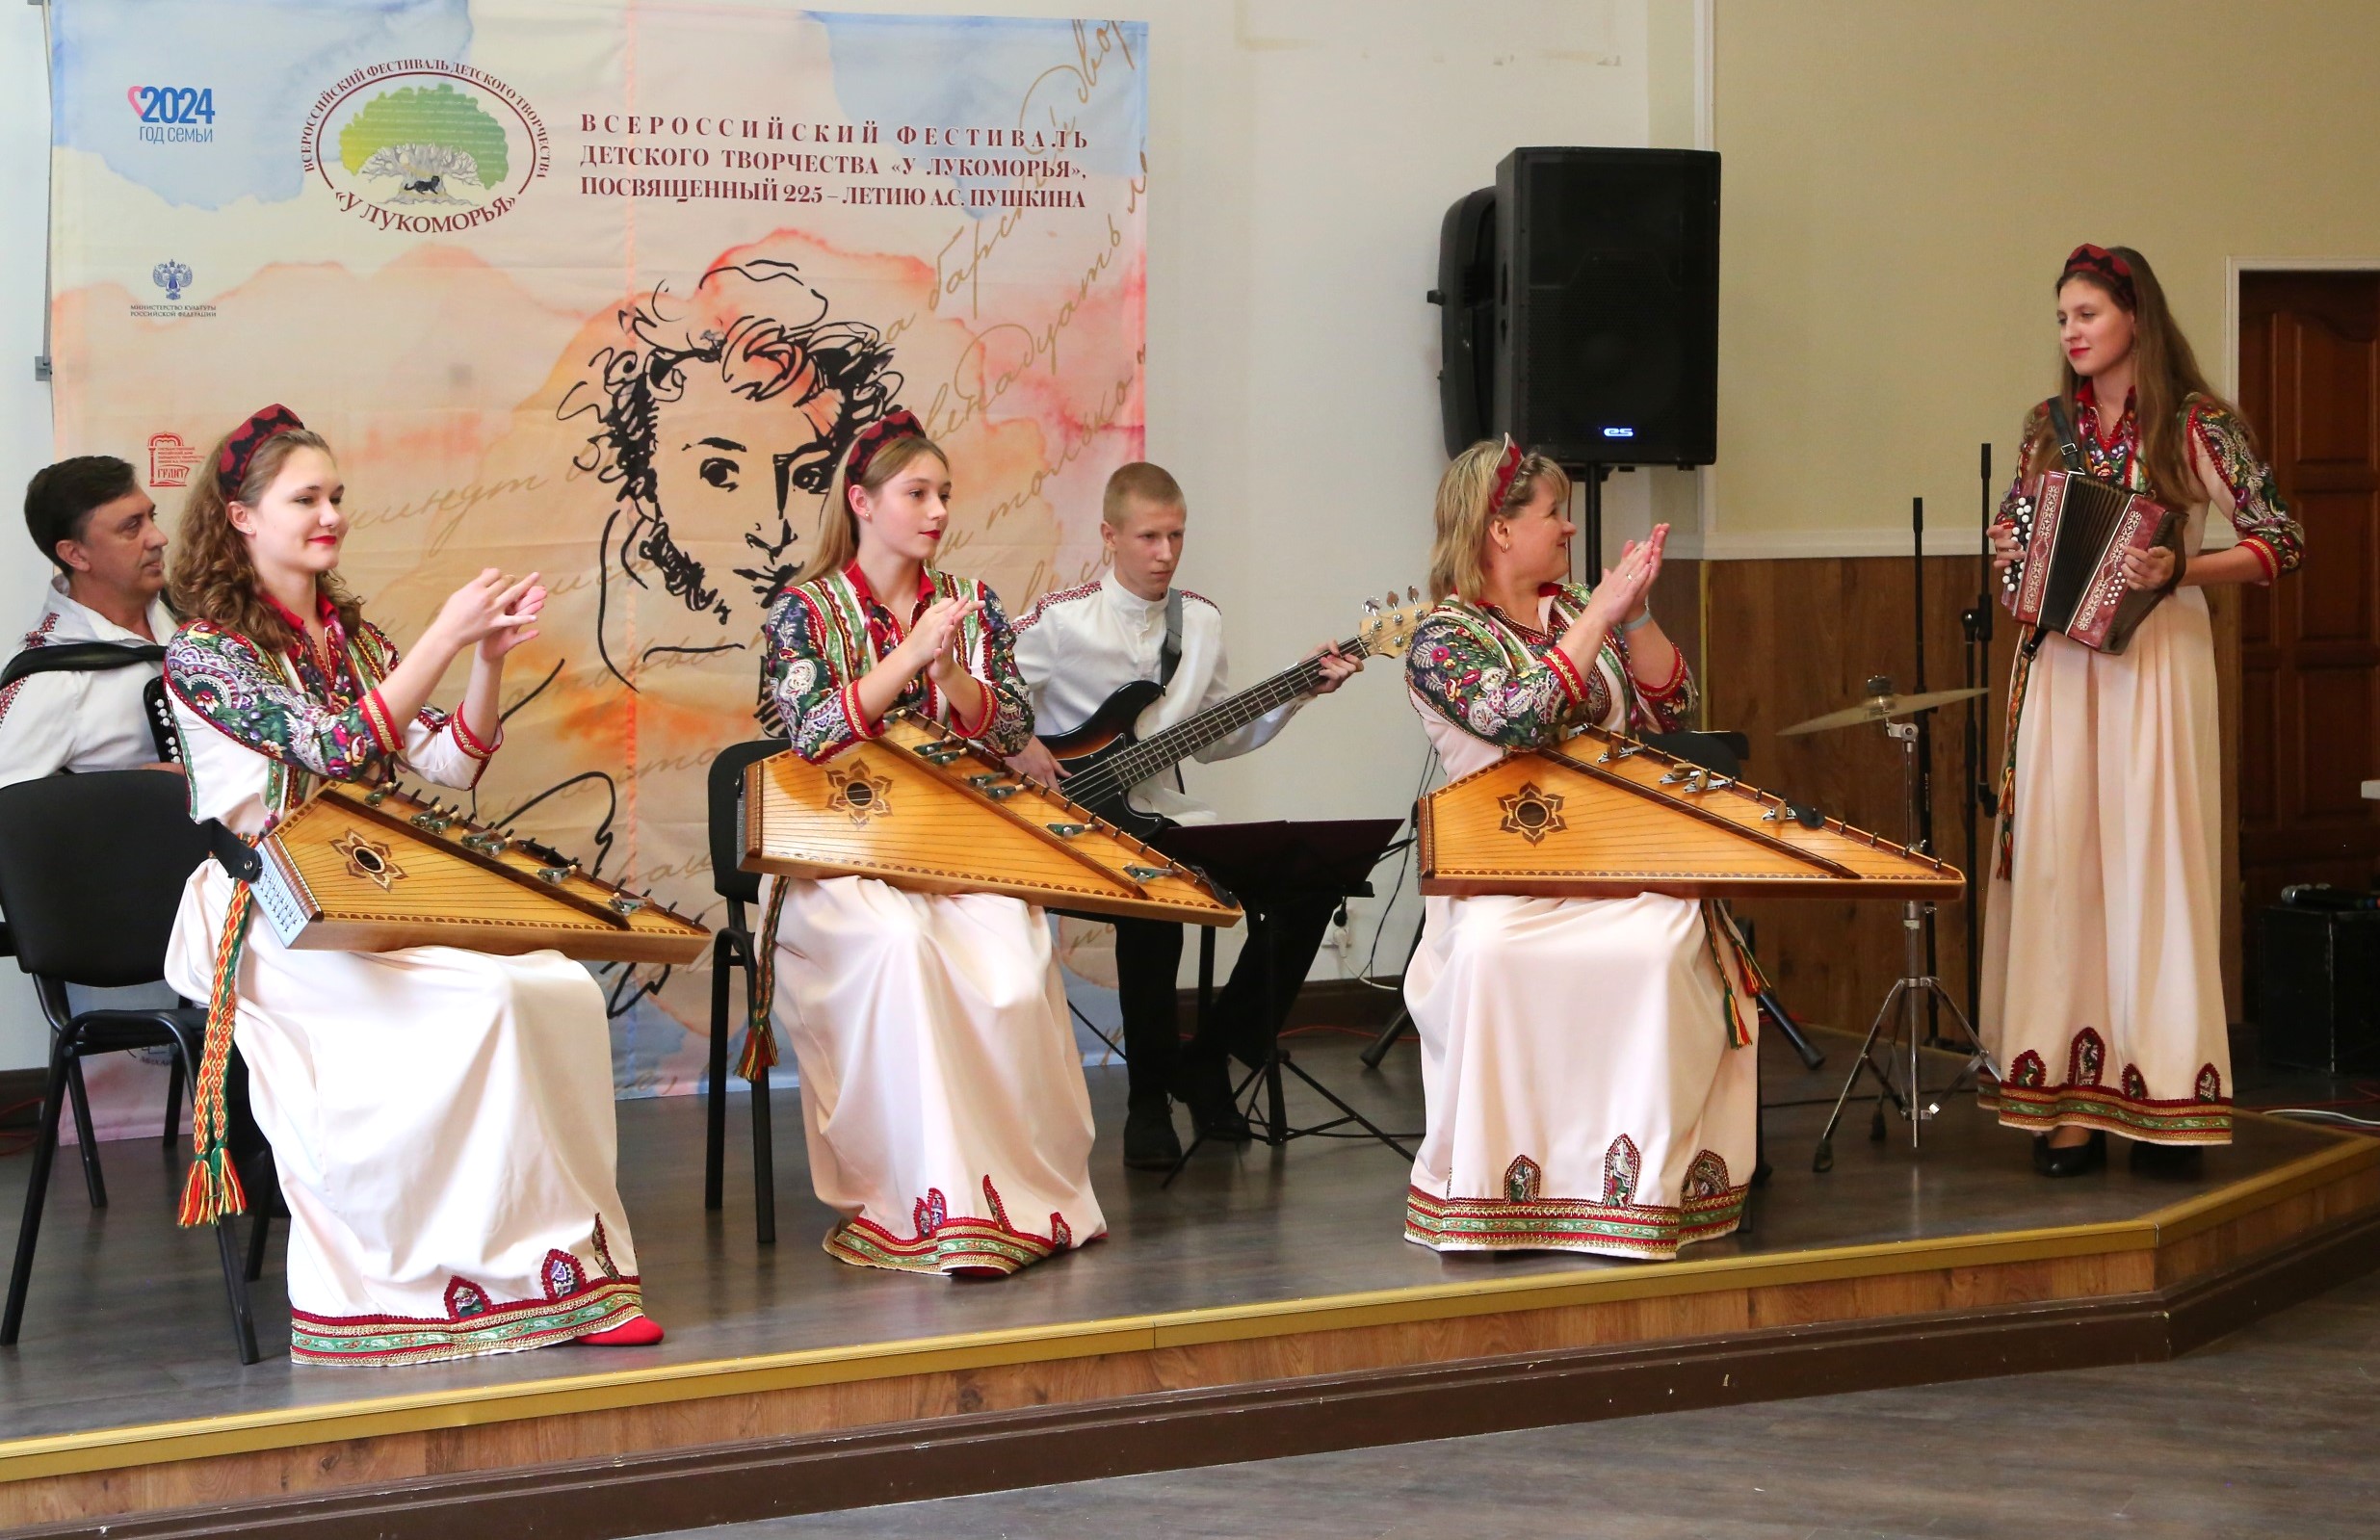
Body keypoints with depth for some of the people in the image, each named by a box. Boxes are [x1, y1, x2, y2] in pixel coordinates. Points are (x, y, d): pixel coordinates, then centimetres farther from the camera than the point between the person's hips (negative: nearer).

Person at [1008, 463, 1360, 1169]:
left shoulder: (1201, 620, 10)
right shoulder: (1060, 620, -7)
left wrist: (1297, 692, 7)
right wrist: (1016, 744, -21)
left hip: (1170, 818, 6)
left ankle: (1208, 1060, 3)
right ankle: (1148, 1098, -13)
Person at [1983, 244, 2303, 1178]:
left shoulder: (2196, 425, -3)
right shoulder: (2050, 425, 11)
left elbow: (2281, 541, -4)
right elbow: (2016, 528, 25)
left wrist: (2182, 571, -18)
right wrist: (2007, 554, 2)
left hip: (2152, 659, -4)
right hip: (2059, 667, 5)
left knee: (2152, 860, -5)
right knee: (2059, 862, 0)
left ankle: (2166, 1097, 1)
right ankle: (2071, 1098, 4)